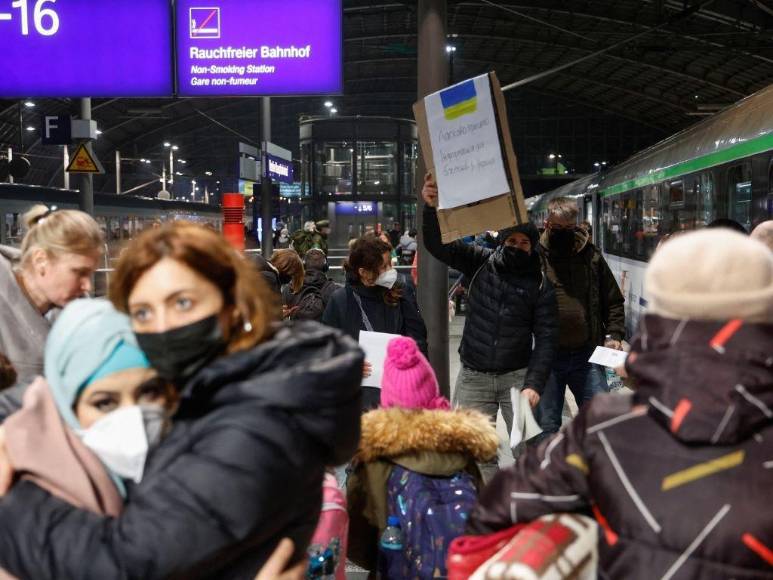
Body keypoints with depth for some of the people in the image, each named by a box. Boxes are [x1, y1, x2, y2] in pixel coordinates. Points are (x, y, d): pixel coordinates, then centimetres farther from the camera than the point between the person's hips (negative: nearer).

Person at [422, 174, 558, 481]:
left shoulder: (540, 285, -4)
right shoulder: (480, 262, -1)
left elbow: (546, 338, -6)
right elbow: (438, 245, -6)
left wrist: (534, 383, -15)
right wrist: (431, 208, -24)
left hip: (517, 375, -1)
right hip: (474, 376, 1)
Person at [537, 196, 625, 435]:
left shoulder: (591, 256, 5)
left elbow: (613, 301, 13)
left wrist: (614, 335, 1)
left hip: (587, 354, 2)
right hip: (547, 355, -2)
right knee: (546, 425, 9)